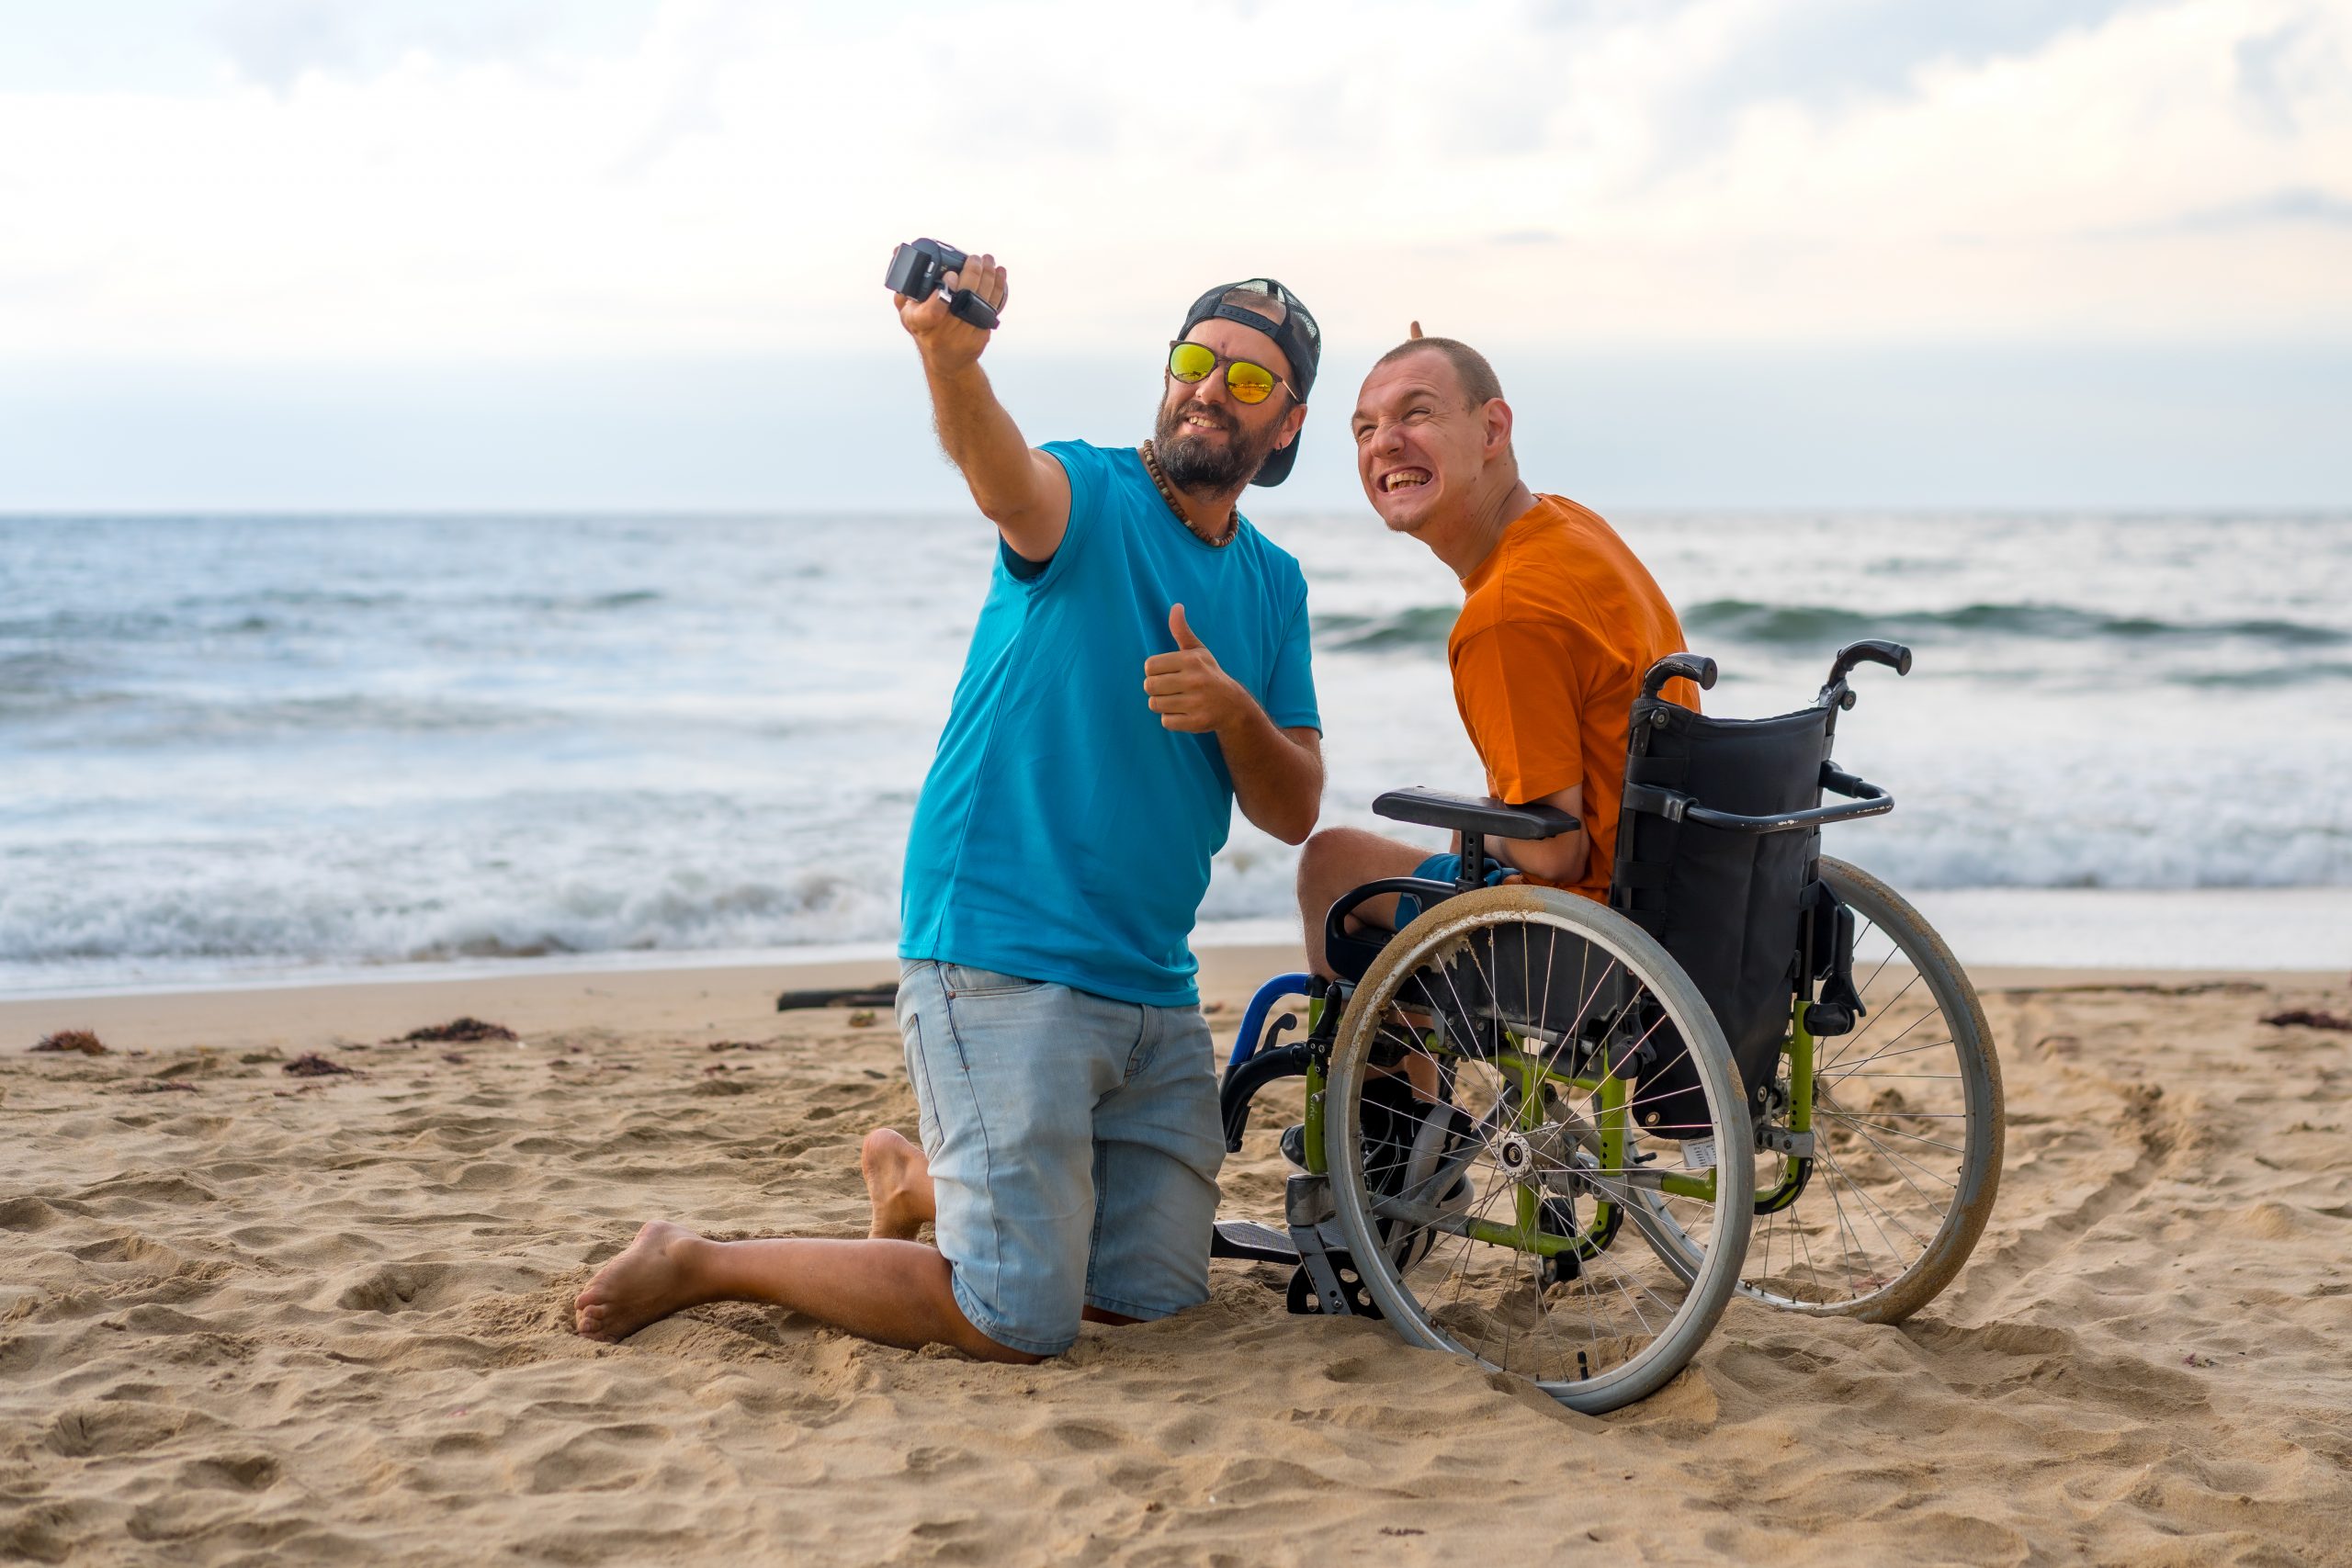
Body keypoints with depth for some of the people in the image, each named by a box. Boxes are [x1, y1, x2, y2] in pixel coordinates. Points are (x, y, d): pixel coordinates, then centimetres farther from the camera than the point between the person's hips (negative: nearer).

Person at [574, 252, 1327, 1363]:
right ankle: (699, 1264, 7)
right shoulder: (1091, 497, -7)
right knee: (1022, 1322, -11)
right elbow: (1003, 477, -33)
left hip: (1152, 992, 7)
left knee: (1155, 1300, 16)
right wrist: (950, 358, -55)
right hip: (1003, 968, -7)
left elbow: (1295, 813, 8)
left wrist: (1234, 709, -13)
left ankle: (920, 1176, 39)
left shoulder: (1273, 585, 12)